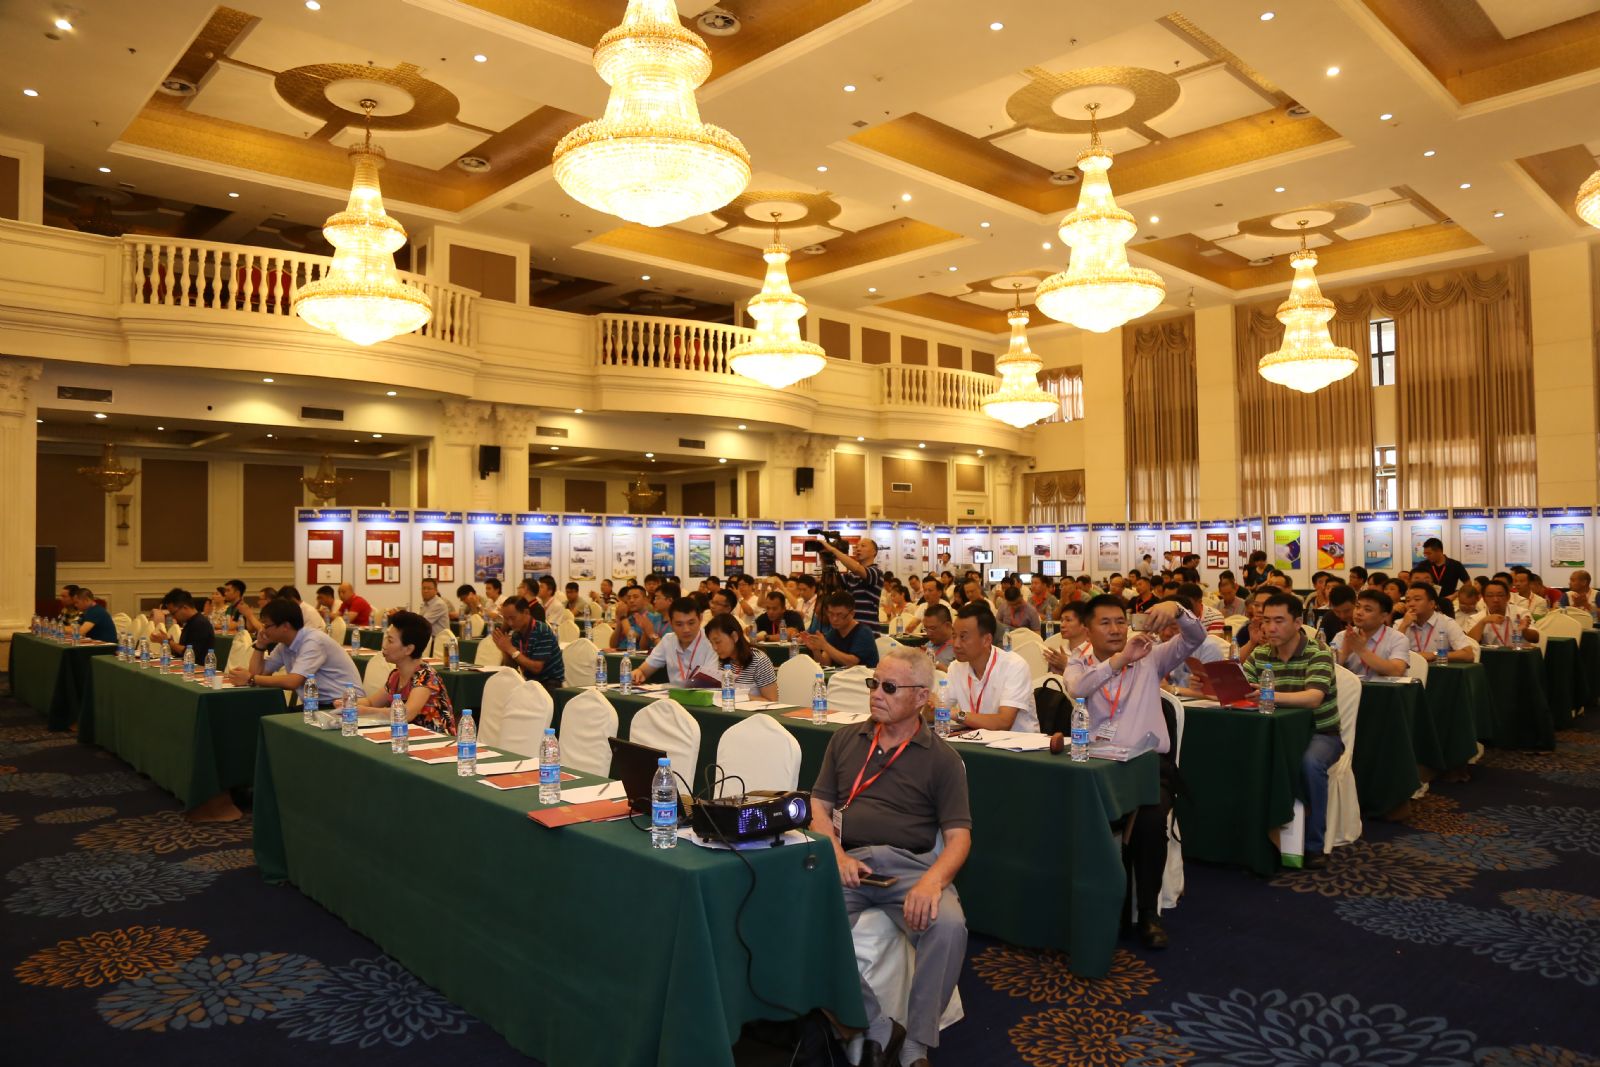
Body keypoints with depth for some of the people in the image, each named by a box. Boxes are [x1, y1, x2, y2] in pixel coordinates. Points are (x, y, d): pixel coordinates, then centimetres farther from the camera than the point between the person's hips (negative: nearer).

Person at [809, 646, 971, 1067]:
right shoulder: (845, 739, 16)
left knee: (949, 926, -31)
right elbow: (819, 805, 14)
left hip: (911, 864, -1)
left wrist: (932, 880, -22)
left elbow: (958, 835, -1)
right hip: (849, 861, 2)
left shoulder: (942, 758, 6)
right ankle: (877, 1029, -13)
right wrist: (838, 856, -6)